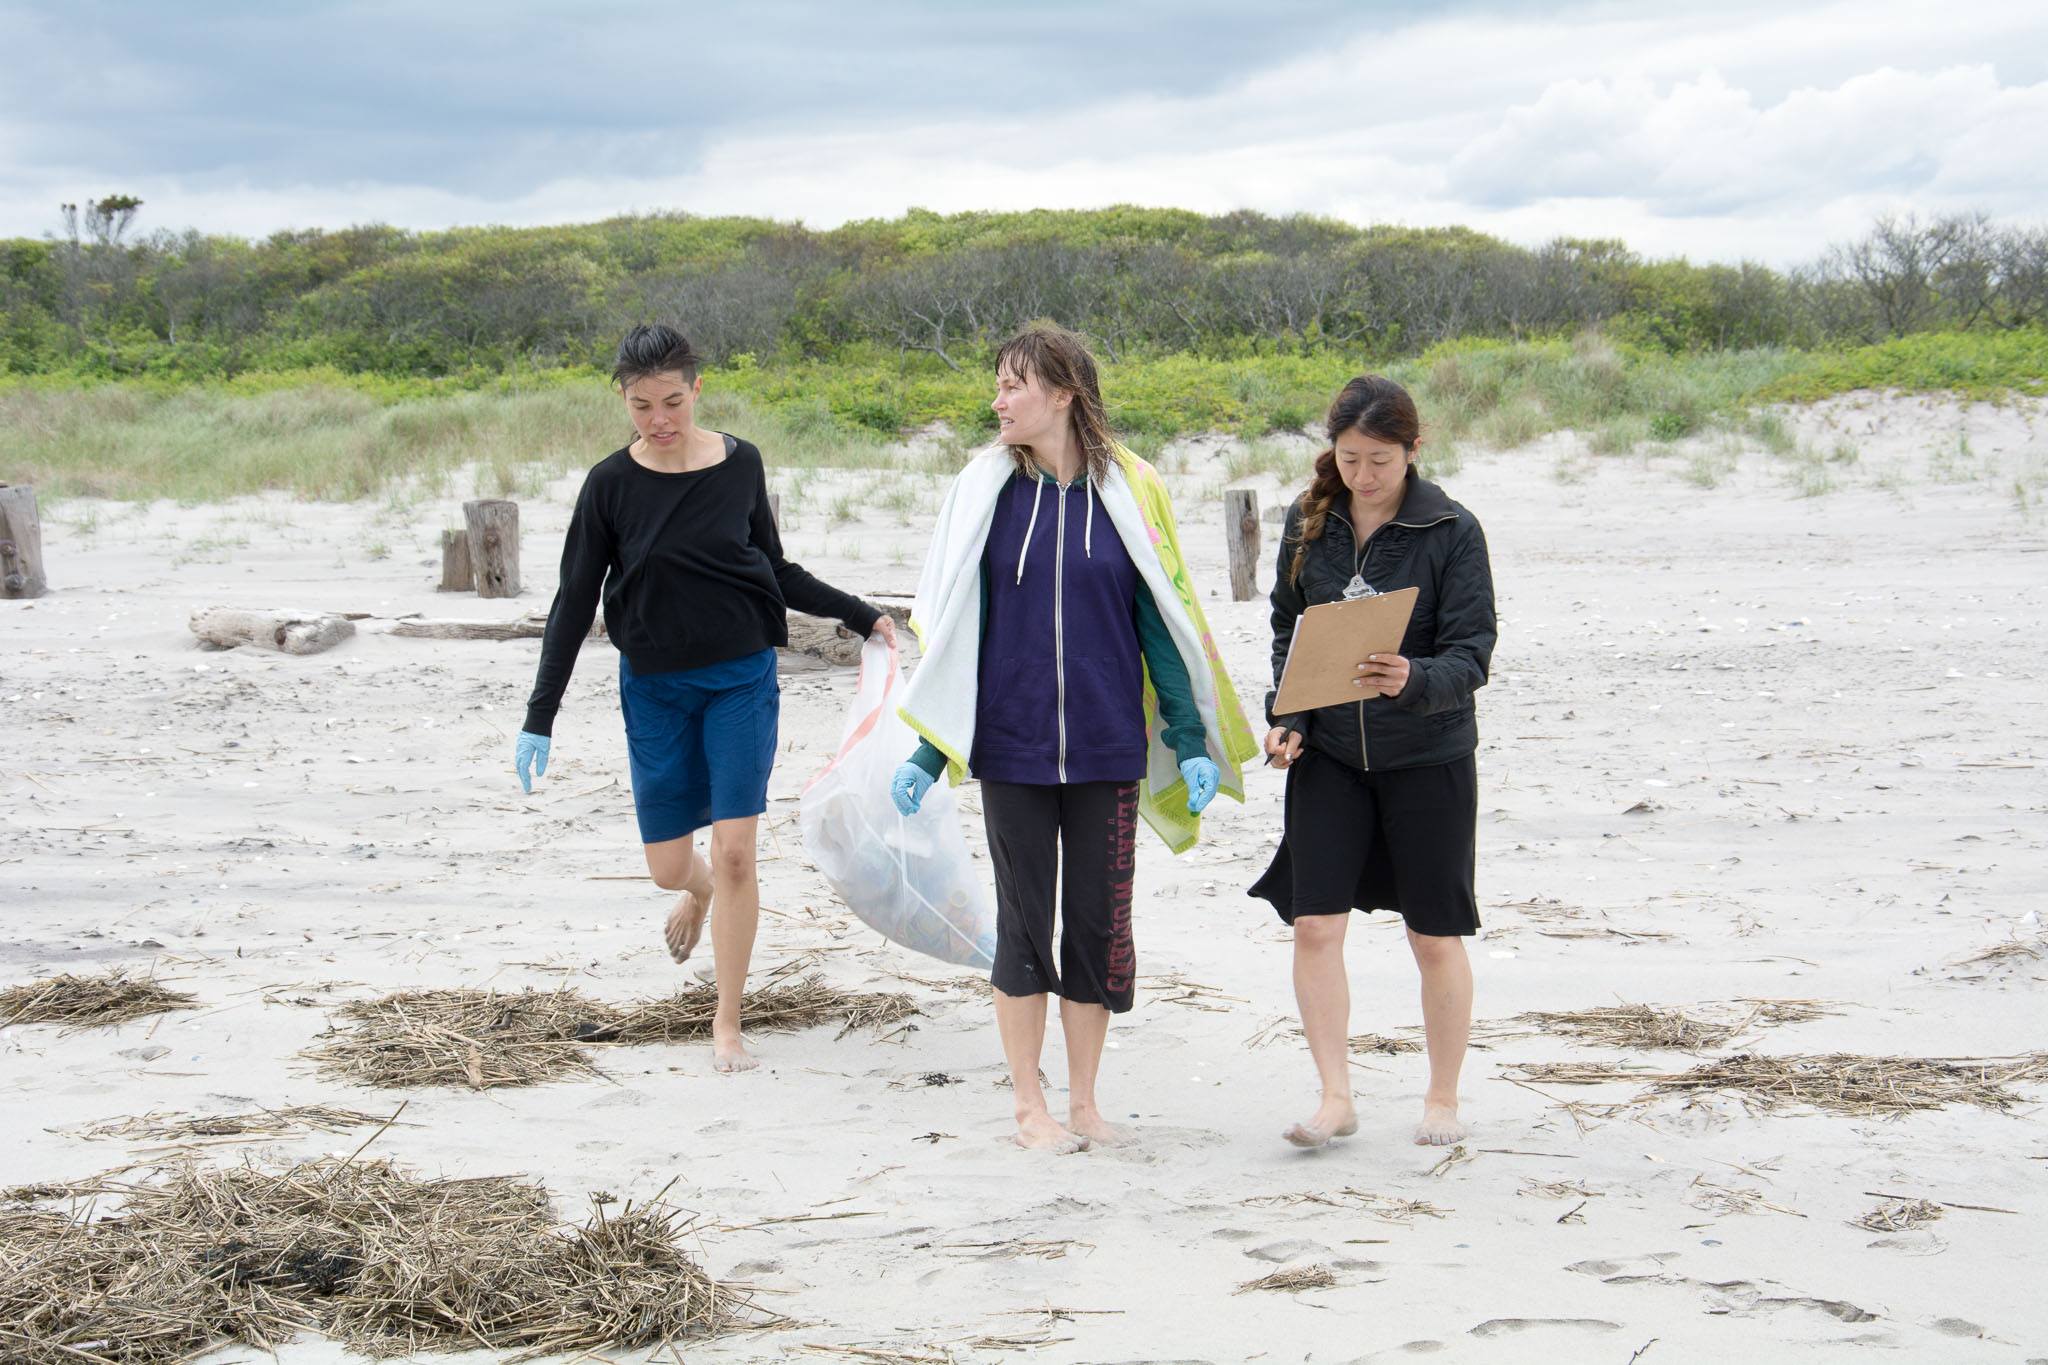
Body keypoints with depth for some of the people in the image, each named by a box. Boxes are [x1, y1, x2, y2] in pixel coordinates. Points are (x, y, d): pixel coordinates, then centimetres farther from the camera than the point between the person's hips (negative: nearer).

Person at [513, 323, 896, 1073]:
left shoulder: (739, 464, -3)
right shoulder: (610, 484, -6)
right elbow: (574, 603, -3)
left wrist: (862, 615, 10)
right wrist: (539, 719, -6)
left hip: (742, 679, 0)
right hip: (654, 687, 0)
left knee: (734, 852, -8)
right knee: (667, 864, 5)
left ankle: (727, 1024, 4)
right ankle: (701, 891, 45)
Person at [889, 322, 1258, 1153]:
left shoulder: (1129, 491, -1)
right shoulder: (986, 491, 0)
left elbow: (1162, 620, 3)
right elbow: (953, 628, 3)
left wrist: (1191, 742, -1)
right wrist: (928, 753, 0)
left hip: (1107, 750, 0)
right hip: (1011, 749, 0)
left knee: (1098, 921, 7)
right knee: (1024, 923, 6)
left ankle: (1083, 1100, 20)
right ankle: (1030, 1106, 17)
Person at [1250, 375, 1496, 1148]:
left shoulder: (1453, 532, -9)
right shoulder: (1309, 523, 2)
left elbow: (1471, 656, -12)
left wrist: (1412, 681, -32)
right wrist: (1285, 719, -2)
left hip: (1428, 757, -3)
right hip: (1326, 754, 3)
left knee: (1435, 937, 6)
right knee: (1314, 925, -6)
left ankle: (1443, 1099, 21)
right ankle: (1335, 1098, 2)